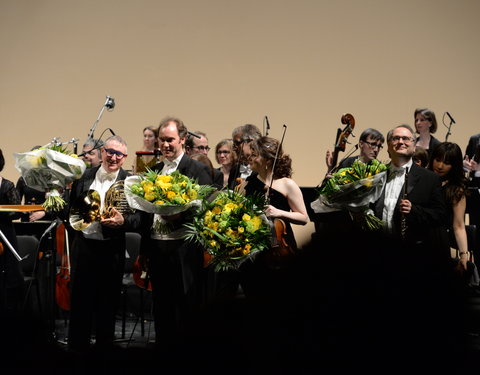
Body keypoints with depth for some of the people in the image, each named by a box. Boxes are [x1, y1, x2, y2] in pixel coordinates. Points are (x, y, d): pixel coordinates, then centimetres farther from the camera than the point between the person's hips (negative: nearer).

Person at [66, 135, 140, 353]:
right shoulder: (84, 176, 6)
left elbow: (139, 219, -10)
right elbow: (71, 208, 15)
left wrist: (122, 221, -28)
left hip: (111, 251, -2)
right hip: (83, 247, 2)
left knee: (107, 304, 9)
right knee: (80, 301, 11)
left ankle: (104, 346, 24)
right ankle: (77, 346, 25)